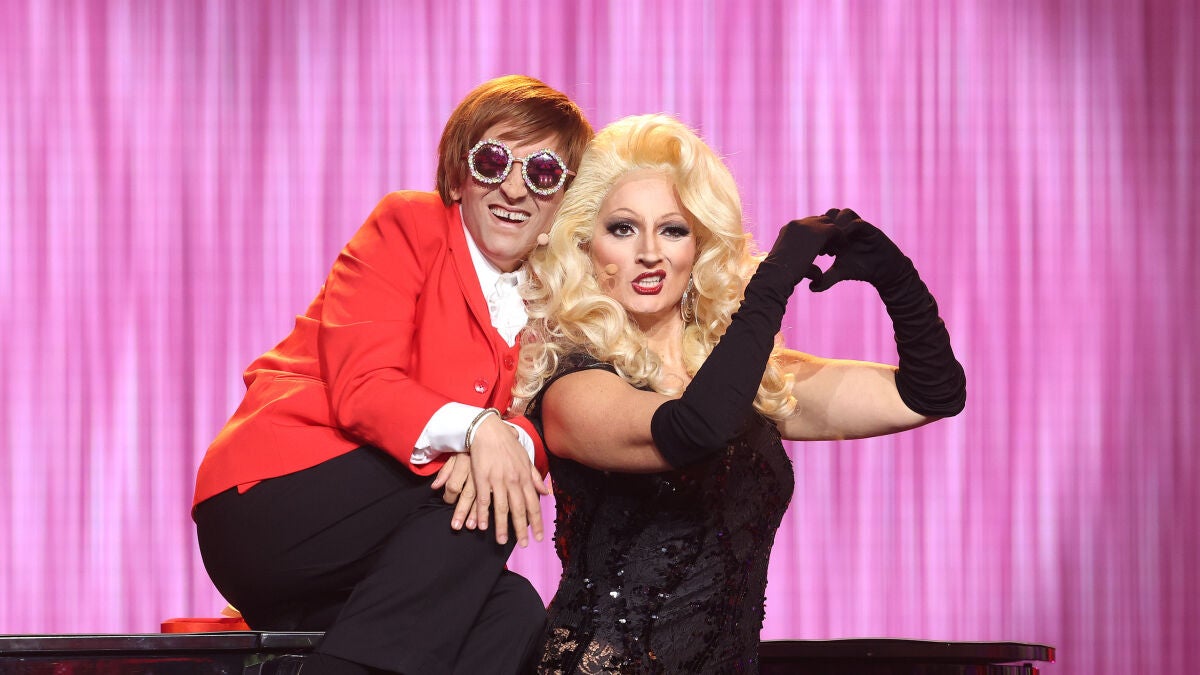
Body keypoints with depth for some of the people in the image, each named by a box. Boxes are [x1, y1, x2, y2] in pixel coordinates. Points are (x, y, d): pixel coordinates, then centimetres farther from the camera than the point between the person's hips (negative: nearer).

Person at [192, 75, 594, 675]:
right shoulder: (408, 225, -1)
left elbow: (545, 434, 1)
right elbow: (360, 387, -14)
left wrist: (516, 443, -25)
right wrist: (474, 429, -32)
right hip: (269, 501, -5)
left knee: (513, 613, -22)